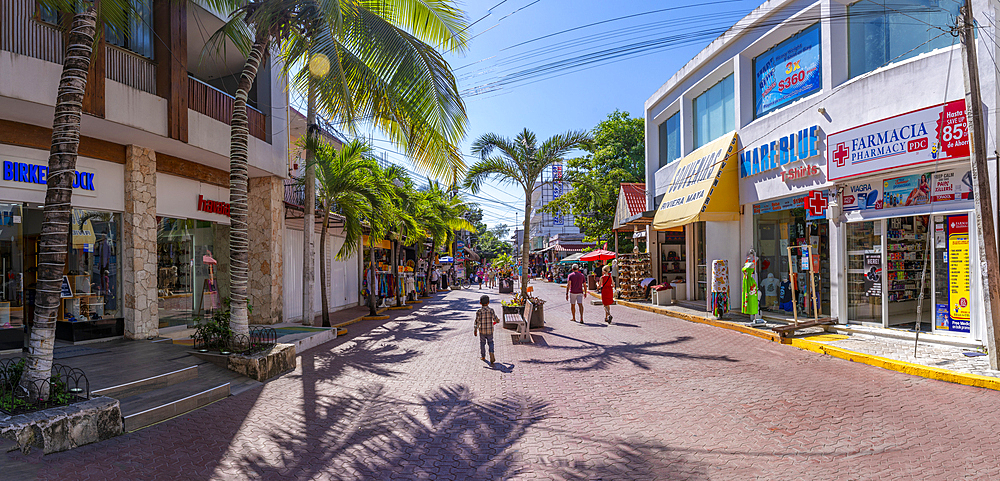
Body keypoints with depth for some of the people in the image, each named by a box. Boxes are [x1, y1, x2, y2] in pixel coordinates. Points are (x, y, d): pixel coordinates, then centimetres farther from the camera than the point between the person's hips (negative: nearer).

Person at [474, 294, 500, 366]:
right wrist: (498, 320, 17)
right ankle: (491, 352, -8)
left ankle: (483, 356, 30)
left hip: (482, 331, 0)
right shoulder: (491, 310, -8)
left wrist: (475, 330, -1)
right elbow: (496, 319, -6)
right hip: (490, 330, 0)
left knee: (482, 343, 17)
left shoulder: (479, 311, -10)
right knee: (490, 342, 16)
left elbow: (477, 322, -10)